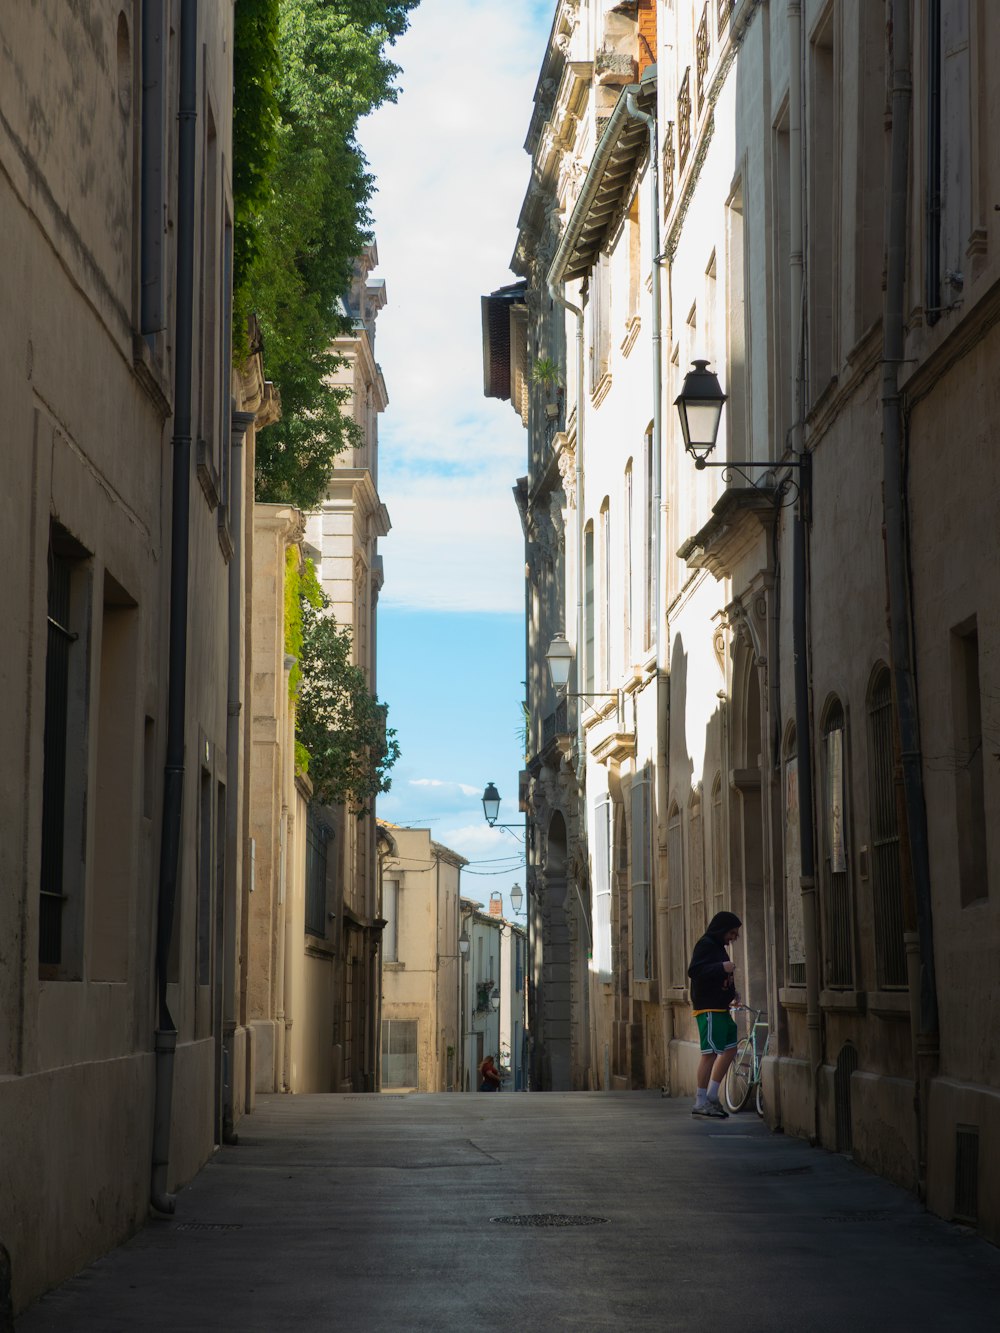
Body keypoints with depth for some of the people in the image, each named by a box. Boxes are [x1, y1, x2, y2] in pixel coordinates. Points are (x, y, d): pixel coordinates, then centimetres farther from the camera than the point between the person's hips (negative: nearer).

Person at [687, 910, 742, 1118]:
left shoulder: (718, 946, 18)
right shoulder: (705, 945, -11)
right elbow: (694, 971, -22)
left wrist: (732, 995, 13)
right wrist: (722, 968, -29)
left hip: (720, 1008, 10)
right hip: (708, 1008, -10)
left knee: (730, 1048, 12)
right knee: (710, 1052, -10)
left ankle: (712, 1096, 17)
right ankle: (701, 1103, -7)